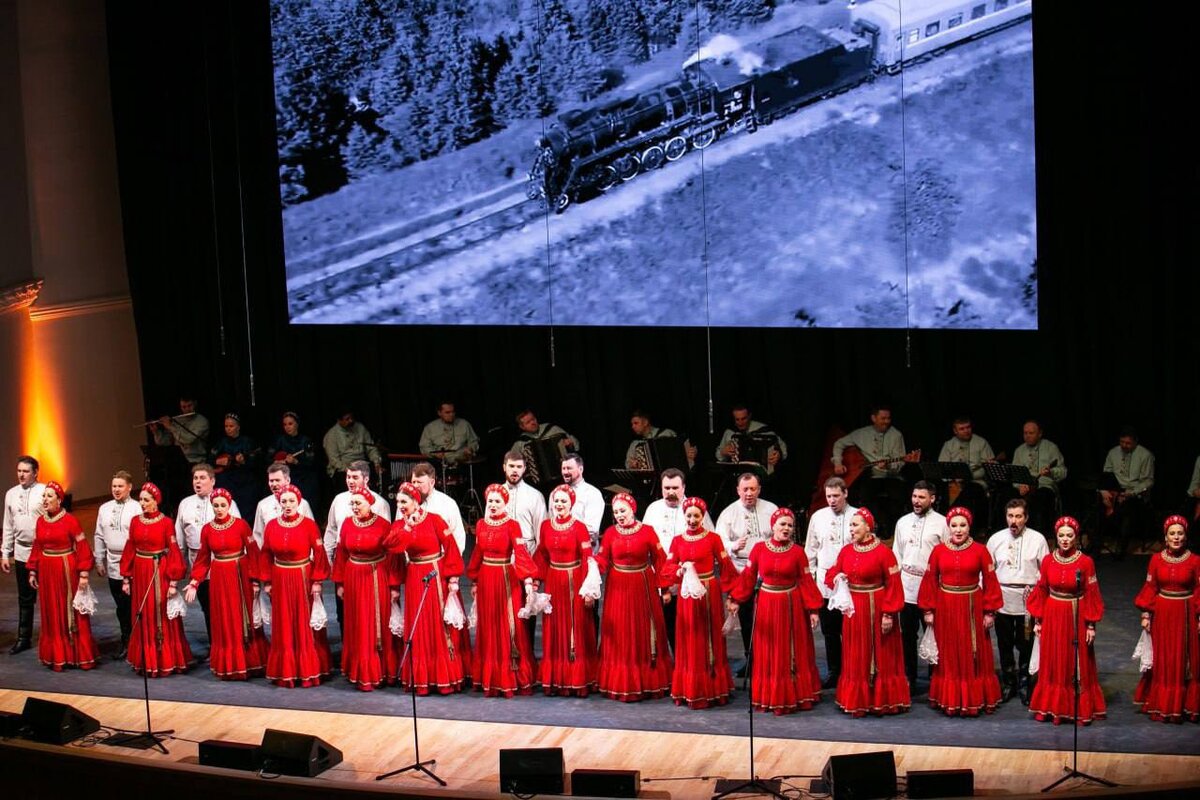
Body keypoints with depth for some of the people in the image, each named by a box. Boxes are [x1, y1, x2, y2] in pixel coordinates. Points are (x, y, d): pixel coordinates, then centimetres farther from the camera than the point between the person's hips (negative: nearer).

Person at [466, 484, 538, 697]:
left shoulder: (512, 525, -9)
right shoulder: (481, 525, 6)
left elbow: (521, 553, -18)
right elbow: (477, 554, 11)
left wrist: (528, 579, -29)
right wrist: (474, 582, 12)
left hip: (507, 579, -5)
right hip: (486, 580, 5)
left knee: (508, 626, 0)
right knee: (488, 629, 10)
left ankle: (511, 677, 8)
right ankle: (490, 679, 18)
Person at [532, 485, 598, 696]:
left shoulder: (579, 528, -9)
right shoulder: (546, 526, 4)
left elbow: (587, 559, -11)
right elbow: (541, 556, 10)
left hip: (574, 582, -4)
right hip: (553, 582, 4)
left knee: (576, 629, 2)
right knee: (554, 631, 9)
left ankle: (578, 680, 9)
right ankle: (554, 679, 17)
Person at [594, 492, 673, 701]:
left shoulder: (647, 531, -4)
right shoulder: (610, 533, 1)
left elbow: (660, 560, -3)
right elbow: (602, 560, -1)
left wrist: (665, 588, -7)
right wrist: (593, 565, -24)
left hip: (643, 588, -1)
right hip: (618, 588, 1)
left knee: (644, 634, 6)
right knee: (620, 638, 5)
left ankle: (648, 682, 16)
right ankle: (620, 684, 13)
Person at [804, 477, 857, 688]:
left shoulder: (858, 517, -4)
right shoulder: (818, 517, 8)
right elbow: (810, 551, 14)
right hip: (824, 582, 4)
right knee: (829, 631, 10)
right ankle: (834, 672, 19)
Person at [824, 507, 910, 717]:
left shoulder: (883, 552, -12)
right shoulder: (846, 551, 4)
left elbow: (893, 585, -13)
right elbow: (831, 574, 14)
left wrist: (889, 614, -16)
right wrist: (835, 578, -10)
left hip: (876, 609, -5)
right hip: (853, 609, 5)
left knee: (880, 658, 5)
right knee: (856, 659, 11)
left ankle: (882, 702, 16)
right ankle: (857, 703, 20)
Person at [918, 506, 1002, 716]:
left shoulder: (980, 551, -3)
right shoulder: (938, 551, 0)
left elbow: (990, 581, -3)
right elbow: (930, 581, 2)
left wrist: (989, 612, -6)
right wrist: (928, 611, -1)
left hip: (972, 608, -1)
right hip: (945, 609, 1)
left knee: (973, 657, 6)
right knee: (948, 657, 8)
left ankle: (974, 701, 14)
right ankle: (948, 701, 17)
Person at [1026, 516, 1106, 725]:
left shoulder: (1086, 562, -9)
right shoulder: (1048, 561, -1)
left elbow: (1092, 596, -6)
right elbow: (1041, 592, 4)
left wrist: (1091, 625, -7)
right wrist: (1037, 621, 3)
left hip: (1076, 618, -2)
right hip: (1053, 617, 2)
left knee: (1078, 666, 6)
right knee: (1053, 665, 9)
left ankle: (1079, 709, 16)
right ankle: (1052, 708, 19)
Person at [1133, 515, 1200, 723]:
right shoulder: (1156, 559, -1)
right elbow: (1150, 588, 2)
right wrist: (1146, 614, -2)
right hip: (1162, 615, 1)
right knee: (1162, 661, 7)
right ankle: (1160, 707, 14)